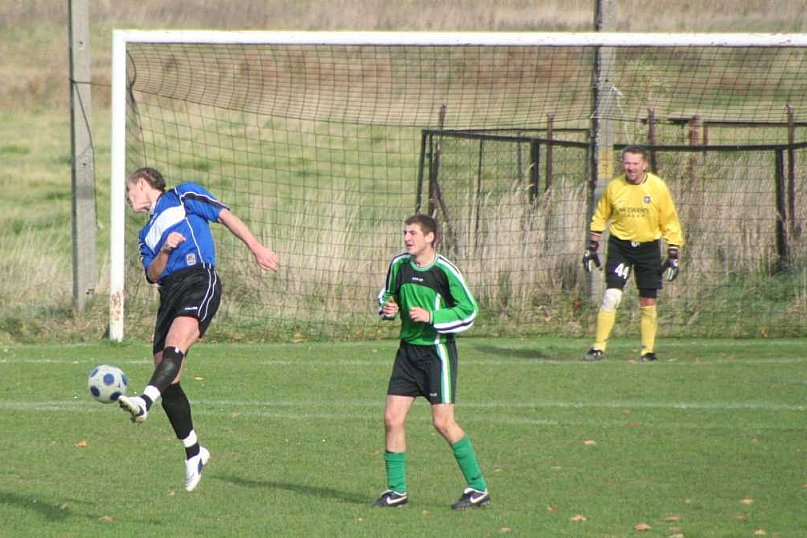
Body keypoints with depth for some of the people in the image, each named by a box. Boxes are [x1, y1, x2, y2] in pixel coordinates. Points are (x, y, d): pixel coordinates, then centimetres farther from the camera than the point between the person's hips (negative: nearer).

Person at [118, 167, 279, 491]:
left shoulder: (183, 197, 17)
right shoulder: (147, 234, 31)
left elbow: (225, 217, 11)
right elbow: (152, 275, 15)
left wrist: (257, 249, 1)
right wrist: (165, 251, -4)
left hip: (199, 280, -7)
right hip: (170, 292, 7)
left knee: (174, 344, -32)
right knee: (168, 380, 1)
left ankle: (145, 402, -56)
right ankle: (193, 453, 13)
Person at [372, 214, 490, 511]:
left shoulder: (445, 271, -13)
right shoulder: (399, 265, 3)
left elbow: (469, 311, -8)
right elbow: (386, 295, 21)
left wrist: (431, 316, -18)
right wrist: (386, 308, -3)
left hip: (438, 350, -6)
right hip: (408, 349, 6)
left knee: (443, 422, -9)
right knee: (392, 418, -1)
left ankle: (478, 489, 2)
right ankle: (396, 490, 10)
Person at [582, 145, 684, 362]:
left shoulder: (658, 187, -7)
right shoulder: (614, 187, -4)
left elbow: (670, 223, 0)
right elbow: (600, 217, 10)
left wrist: (673, 256, -3)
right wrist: (592, 248, 8)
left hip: (648, 247, 0)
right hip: (620, 246, 0)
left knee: (648, 301, 3)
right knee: (611, 296, -13)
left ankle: (648, 351, 15)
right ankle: (599, 348, -8)